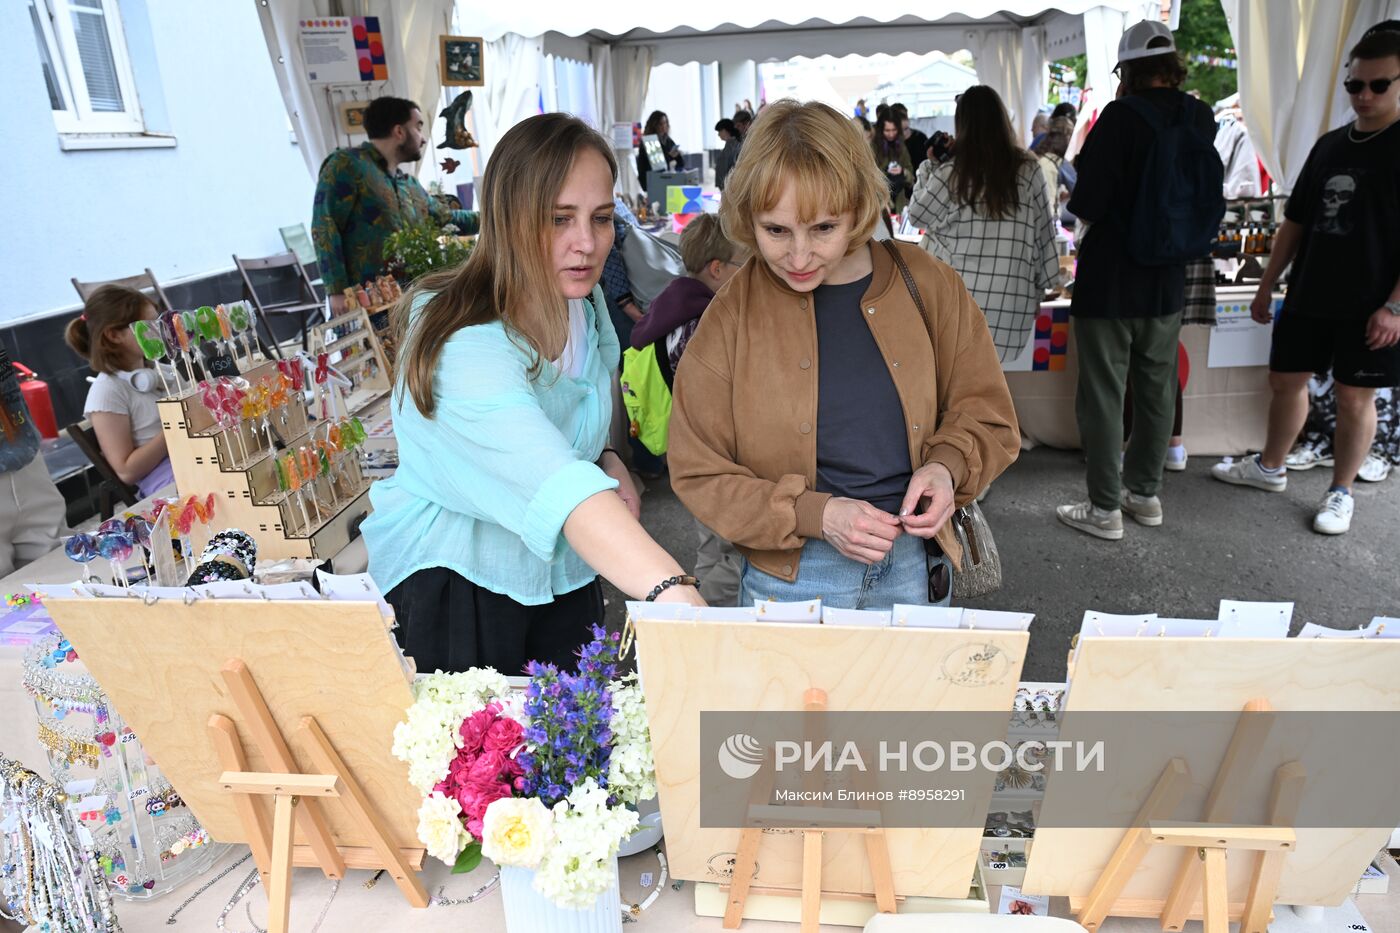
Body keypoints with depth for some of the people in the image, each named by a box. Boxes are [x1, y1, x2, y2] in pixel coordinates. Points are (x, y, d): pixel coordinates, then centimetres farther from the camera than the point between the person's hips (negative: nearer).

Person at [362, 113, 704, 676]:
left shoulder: (586, 304, -5)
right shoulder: (464, 345, -31)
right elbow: (559, 487, -47)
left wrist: (606, 463, -6)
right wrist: (673, 592, -59)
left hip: (564, 576, 7)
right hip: (451, 587, -6)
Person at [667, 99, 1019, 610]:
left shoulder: (925, 284, -4)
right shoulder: (731, 315, -10)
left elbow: (984, 412, 7)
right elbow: (699, 474, -8)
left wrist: (946, 466, -14)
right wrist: (815, 514, -19)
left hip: (917, 569, 2)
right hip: (788, 576, -2)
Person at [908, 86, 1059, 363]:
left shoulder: (949, 174, -6)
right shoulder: (1029, 170, 1)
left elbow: (917, 214, 9)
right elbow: (1043, 233, 6)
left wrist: (928, 168, 20)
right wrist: (1038, 288, 14)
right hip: (1013, 300, 2)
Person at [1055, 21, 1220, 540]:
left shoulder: (1122, 116, -16)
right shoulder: (1201, 120, 3)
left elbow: (1086, 205, -17)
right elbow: (1210, 204, 12)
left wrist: (1086, 212, 3)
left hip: (1110, 282, -6)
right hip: (1168, 281, 6)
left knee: (1102, 395, 2)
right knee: (1156, 390, 16)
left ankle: (1105, 509, 9)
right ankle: (1145, 493, 28)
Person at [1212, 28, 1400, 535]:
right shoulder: (1329, 145, 9)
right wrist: (1267, 284, 12)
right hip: (1308, 296, 5)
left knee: (1354, 398, 3)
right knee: (1285, 380, 13)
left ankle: (1341, 492, 17)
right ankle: (1270, 468, 31)